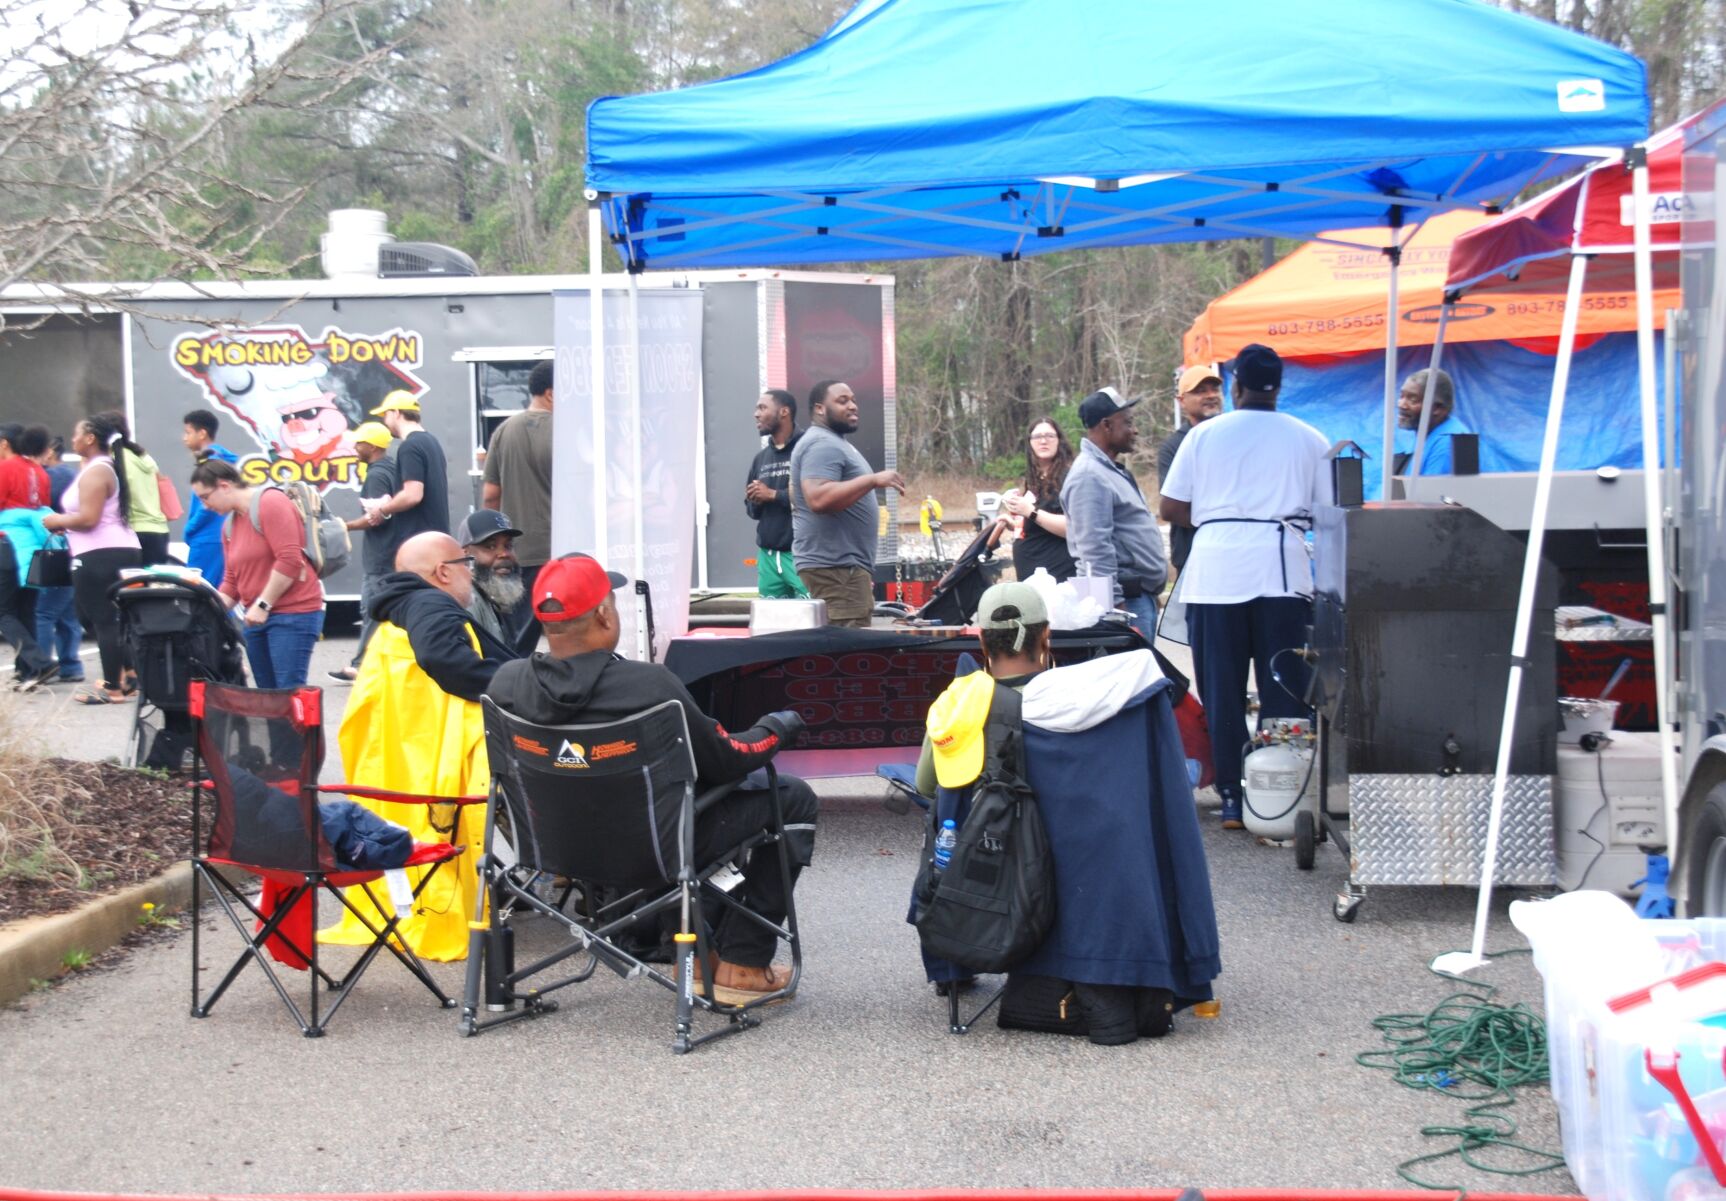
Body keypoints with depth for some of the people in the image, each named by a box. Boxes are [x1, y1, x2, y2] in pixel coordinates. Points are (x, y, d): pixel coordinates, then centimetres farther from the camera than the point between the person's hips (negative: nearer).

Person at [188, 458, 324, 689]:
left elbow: (289, 560, -18)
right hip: (257, 616, 8)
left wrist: (263, 605, -15)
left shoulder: (270, 503, -10)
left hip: (293, 613, -8)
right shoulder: (229, 525, 16)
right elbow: (231, 581, 17)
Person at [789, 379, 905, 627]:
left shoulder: (832, 443, 23)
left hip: (843, 564, 11)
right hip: (834, 567, -11)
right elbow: (818, 499, -26)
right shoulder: (821, 445, -12)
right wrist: (873, 480, -25)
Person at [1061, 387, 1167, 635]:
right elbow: (1095, 548, -21)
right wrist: (1115, 605, -23)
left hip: (1143, 595, 10)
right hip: (1124, 599, -10)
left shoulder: (1114, 471, 19)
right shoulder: (1090, 476, -15)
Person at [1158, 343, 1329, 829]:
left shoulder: (1204, 435, 7)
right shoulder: (1309, 439, 7)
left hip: (1216, 570, 0)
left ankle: (1232, 798, 7)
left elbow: (1171, 508, 6)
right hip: (1282, 569, 0)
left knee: (1222, 691, 6)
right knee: (1284, 691, 3)